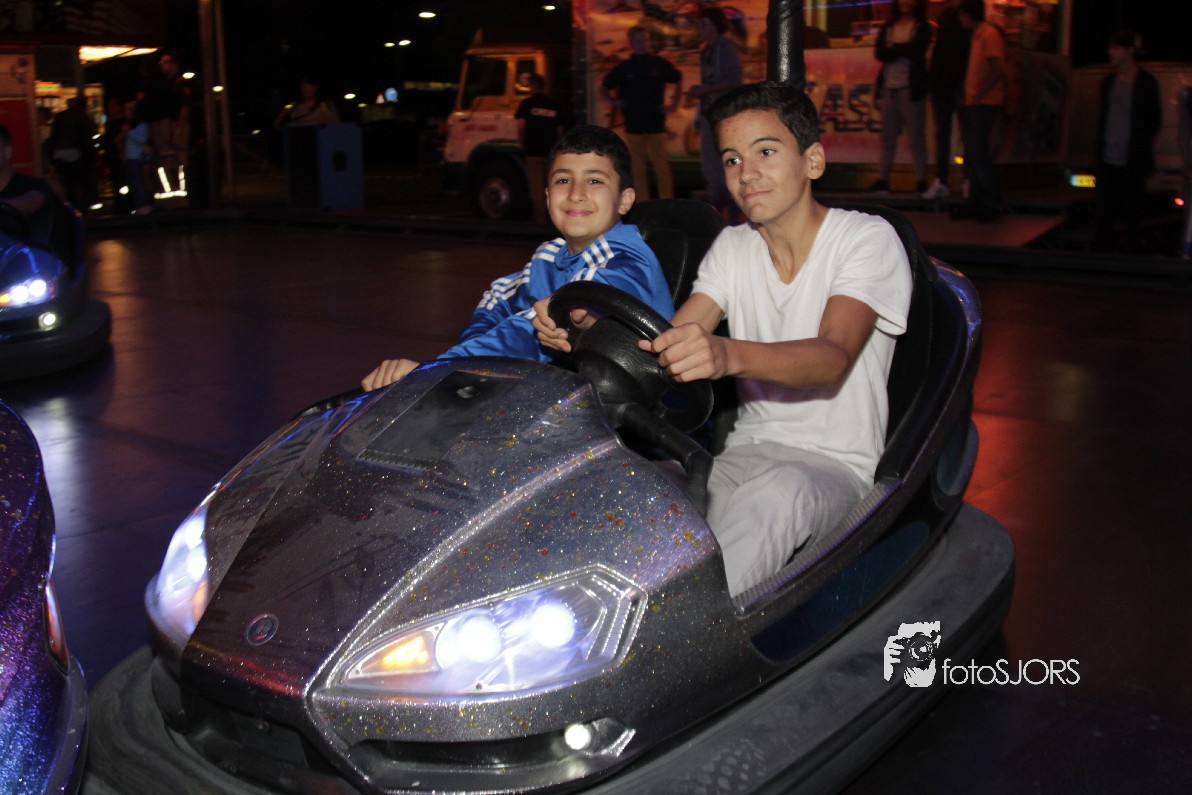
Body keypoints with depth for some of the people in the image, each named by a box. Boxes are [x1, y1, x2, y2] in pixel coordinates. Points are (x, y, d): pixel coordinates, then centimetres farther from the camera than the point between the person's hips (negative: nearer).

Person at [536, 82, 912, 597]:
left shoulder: (868, 239, -6)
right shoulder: (732, 247, 13)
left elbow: (833, 357, -24)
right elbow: (671, 340, -1)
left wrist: (727, 355, -45)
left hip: (836, 465, -5)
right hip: (745, 453, 5)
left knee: (778, 491, -40)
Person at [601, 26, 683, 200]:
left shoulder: (659, 64, 2)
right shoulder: (624, 67, 6)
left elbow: (679, 80, 16)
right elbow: (604, 86, 20)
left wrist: (674, 104, 9)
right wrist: (613, 101, 6)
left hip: (656, 123, -2)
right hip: (634, 125, 2)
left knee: (662, 166, -4)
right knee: (638, 168, 3)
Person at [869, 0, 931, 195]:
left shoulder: (922, 27, 4)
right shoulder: (888, 27, 15)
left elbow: (916, 50, -11)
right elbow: (879, 53, 2)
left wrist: (892, 48, 0)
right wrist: (903, 50, -10)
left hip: (911, 89, -4)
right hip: (889, 87, 4)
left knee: (916, 136, -4)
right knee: (887, 136, 3)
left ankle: (922, 180, -2)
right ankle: (882, 179, 5)